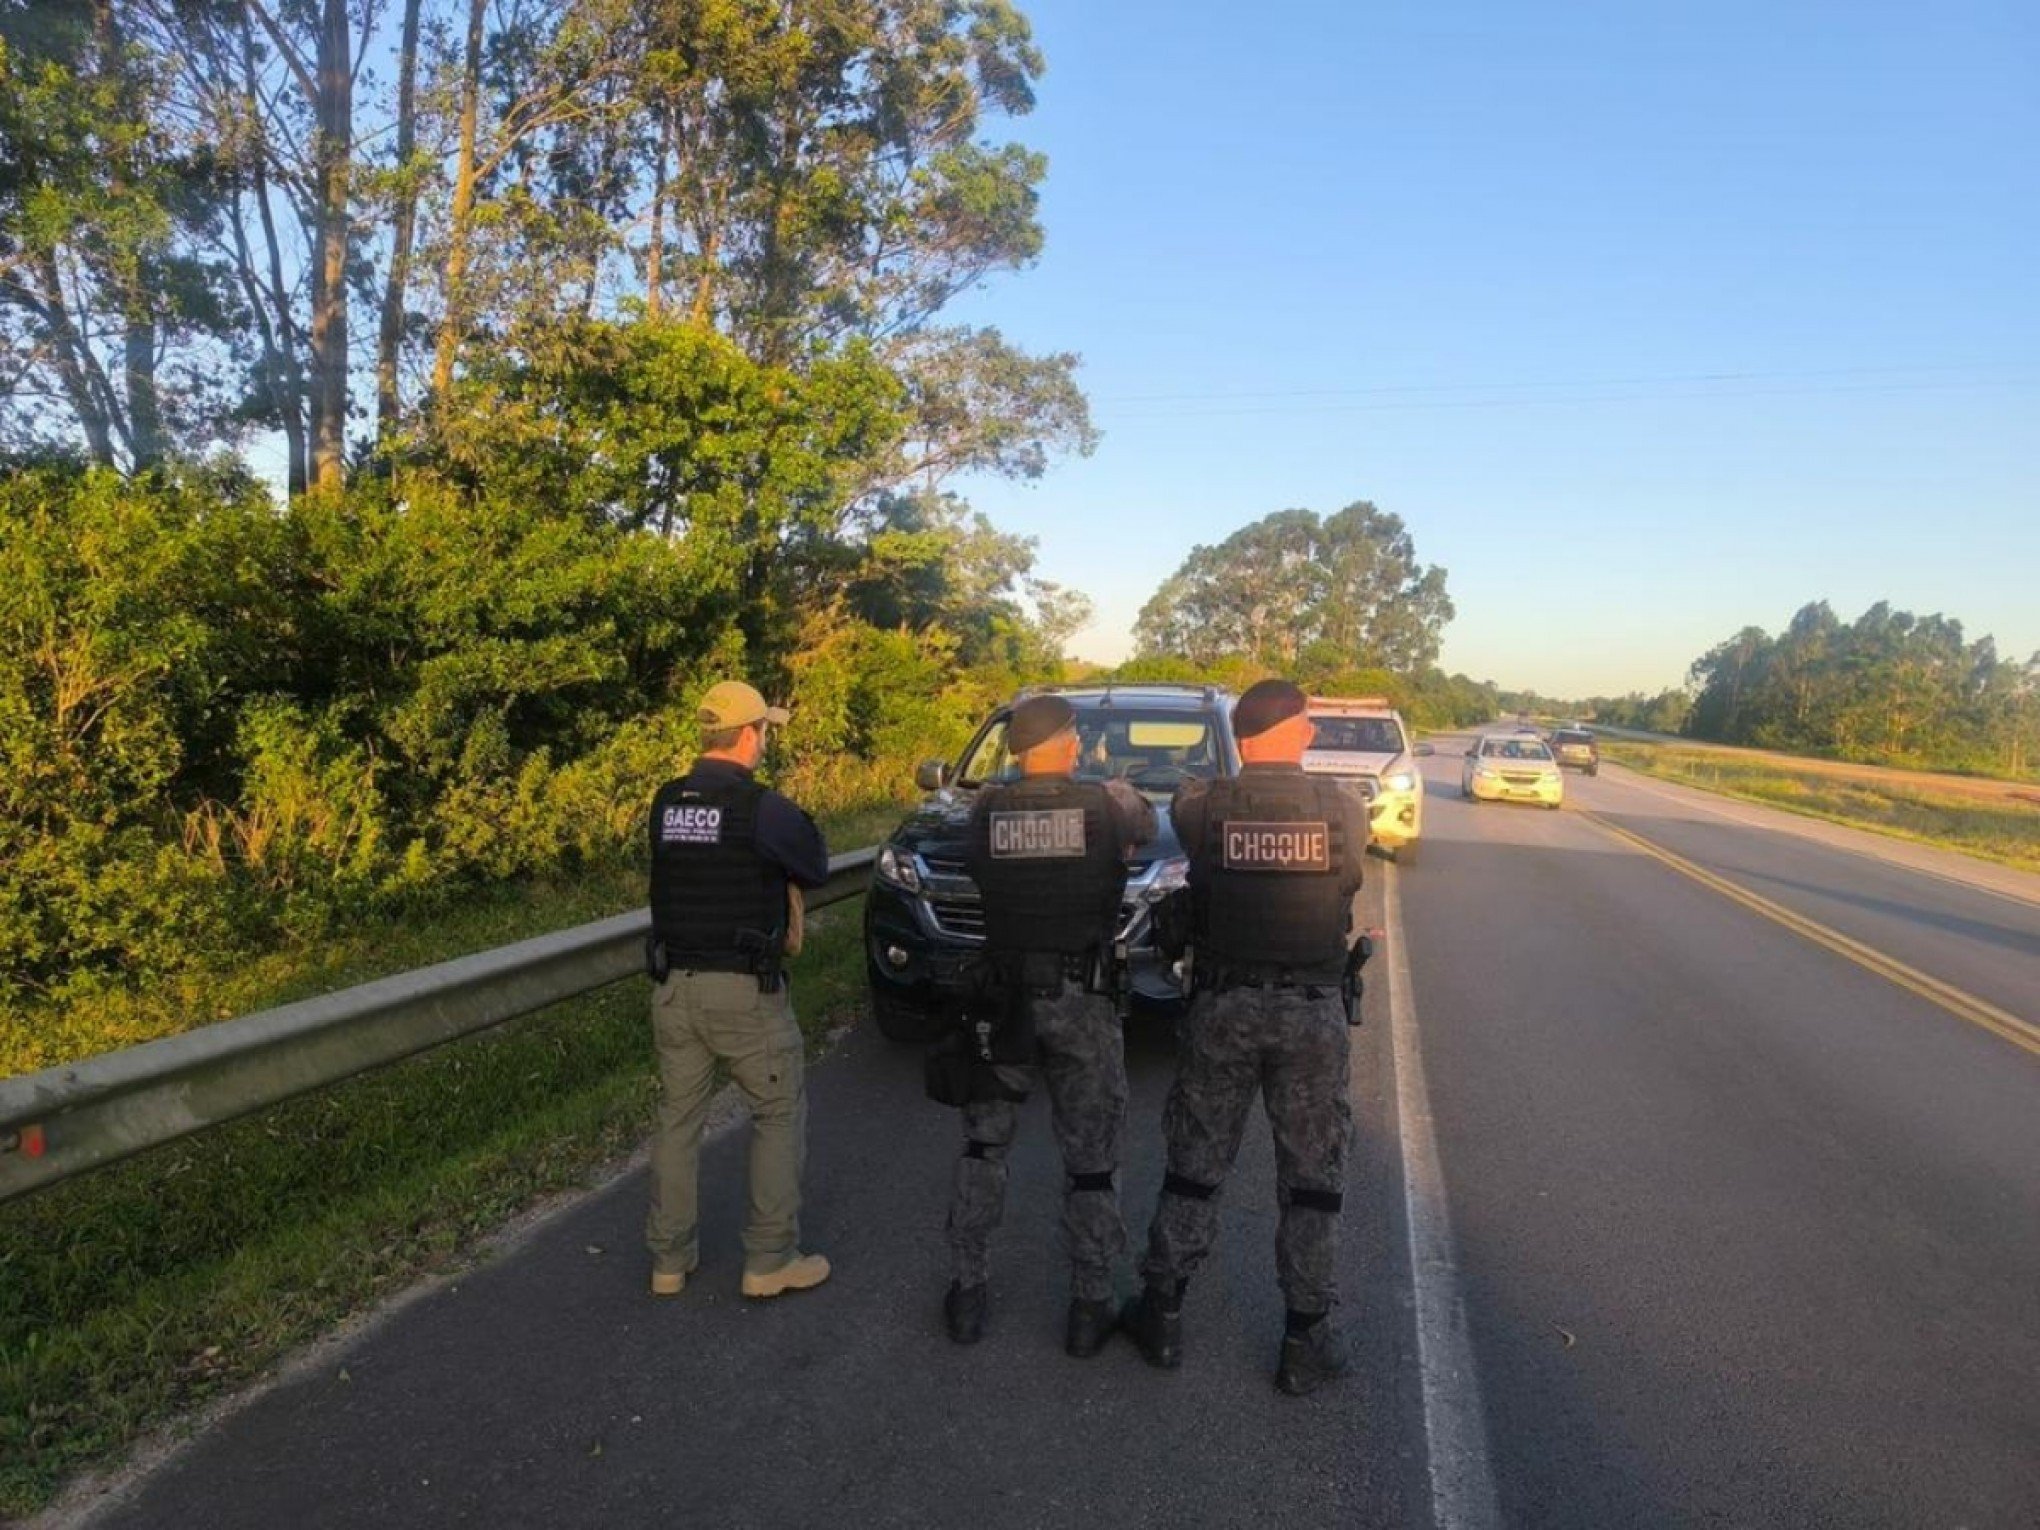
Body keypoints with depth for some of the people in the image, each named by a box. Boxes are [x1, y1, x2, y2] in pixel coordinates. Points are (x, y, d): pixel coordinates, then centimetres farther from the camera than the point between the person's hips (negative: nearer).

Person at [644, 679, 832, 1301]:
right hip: (744, 990, -6)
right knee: (780, 1115, 10)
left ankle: (670, 1257, 25)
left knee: (677, 1117, 16)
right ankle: (770, 1259, 14)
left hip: (673, 986, 6)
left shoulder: (666, 803, 3)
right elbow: (816, 868, -2)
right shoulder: (761, 808, -16)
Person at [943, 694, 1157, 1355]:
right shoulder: (1107, 802, -9)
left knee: (982, 1146, 17)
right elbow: (1147, 827, 10)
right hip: (1083, 1002, -2)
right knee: (1090, 1162, 10)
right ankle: (1091, 1307, 18)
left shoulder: (986, 809, -4)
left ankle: (968, 1292, 23)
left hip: (1003, 1001, 2)